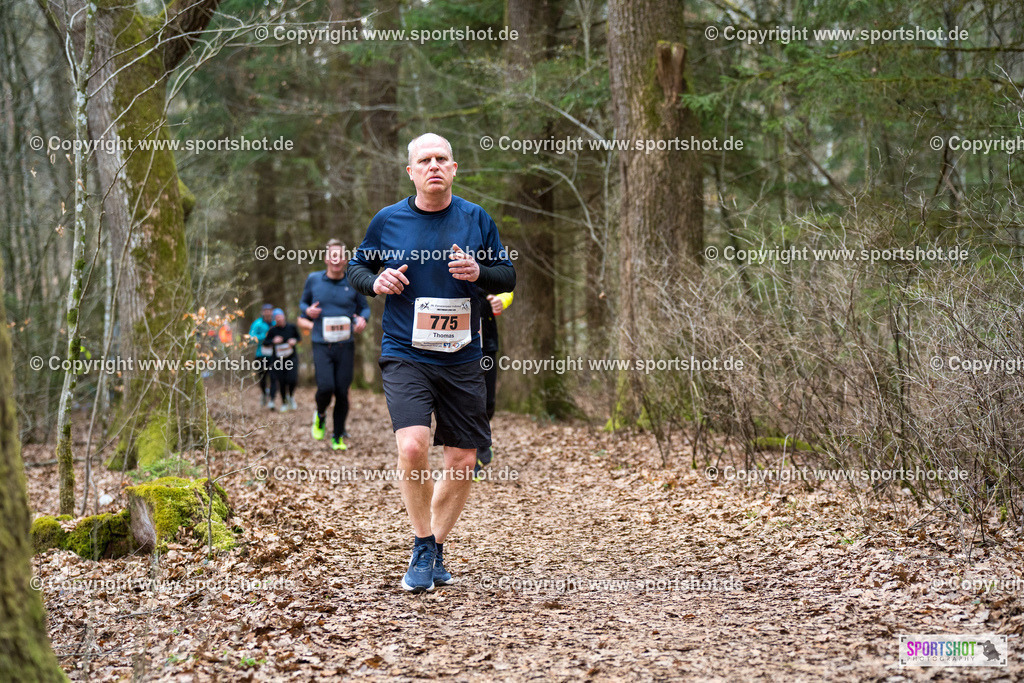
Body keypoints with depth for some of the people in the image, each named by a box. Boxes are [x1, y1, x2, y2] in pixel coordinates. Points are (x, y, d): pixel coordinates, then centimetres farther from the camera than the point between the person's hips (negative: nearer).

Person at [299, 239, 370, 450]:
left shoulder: (353, 283, 4)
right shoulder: (314, 279, 5)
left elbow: (364, 307, 15)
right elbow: (303, 302, 19)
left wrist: (362, 318, -8)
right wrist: (307, 310, -4)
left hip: (345, 346, 1)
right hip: (321, 345, -1)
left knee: (342, 393, 0)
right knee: (325, 388, -17)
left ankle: (338, 437, 16)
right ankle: (320, 415, 17)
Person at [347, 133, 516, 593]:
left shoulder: (476, 219, 5)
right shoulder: (388, 220, 3)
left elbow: (508, 277, 10)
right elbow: (356, 267, 15)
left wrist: (479, 273, -12)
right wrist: (375, 281, -8)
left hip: (462, 360, 2)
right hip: (405, 355, -2)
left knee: (463, 462, 3)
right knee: (412, 446, -22)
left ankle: (436, 548, 26)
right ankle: (421, 549, -2)